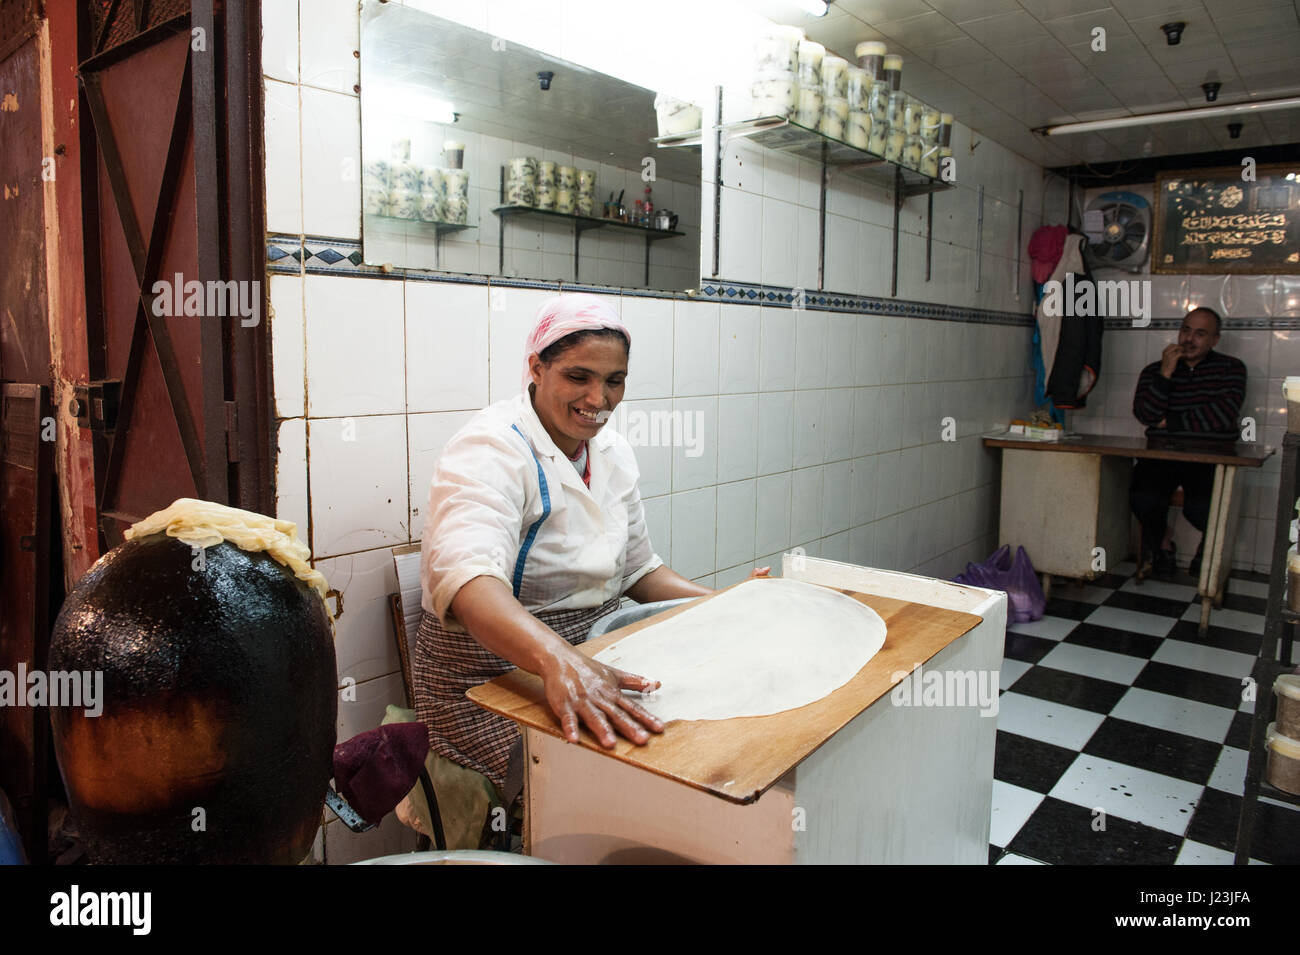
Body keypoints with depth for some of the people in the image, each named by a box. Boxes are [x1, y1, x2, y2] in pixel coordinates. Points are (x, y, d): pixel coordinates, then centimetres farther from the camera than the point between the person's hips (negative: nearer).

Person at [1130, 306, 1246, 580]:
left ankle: (1210, 542, 11)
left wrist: (1170, 422, -4)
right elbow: (1146, 415, -4)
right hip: (1162, 454, 2)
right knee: (1143, 498, -28)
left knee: (1200, 509, -29)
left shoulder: (1230, 369, 8)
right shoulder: (1154, 370, 13)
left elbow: (1224, 416, -9)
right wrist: (1166, 373, -12)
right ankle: (1161, 540, 7)